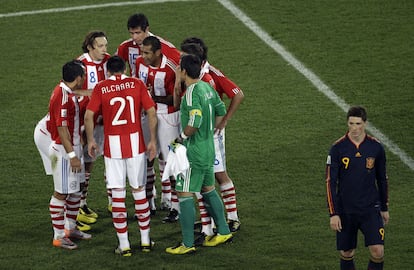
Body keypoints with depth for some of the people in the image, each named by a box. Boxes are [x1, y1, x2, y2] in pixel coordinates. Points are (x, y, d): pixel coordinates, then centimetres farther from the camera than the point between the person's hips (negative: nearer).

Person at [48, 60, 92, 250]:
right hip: (63, 150, -10)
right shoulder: (62, 96, -21)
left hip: (73, 147, 10)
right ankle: (58, 236, 2)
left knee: (75, 190, 18)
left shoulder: (68, 93, 10)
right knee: (61, 193, -4)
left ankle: (70, 228, 30)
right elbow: (62, 128, -23)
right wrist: (72, 155, -23)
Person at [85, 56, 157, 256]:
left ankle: (124, 245, 4)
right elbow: (151, 113, -2)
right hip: (135, 142, 1)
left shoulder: (101, 88, -1)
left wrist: (90, 140, 6)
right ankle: (145, 240, 18)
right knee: (139, 190, 12)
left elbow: (88, 116, -7)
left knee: (118, 193, 3)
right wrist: (153, 141, 5)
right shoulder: (137, 84, 2)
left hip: (113, 144, -1)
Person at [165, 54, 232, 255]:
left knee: (185, 195, -4)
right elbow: (221, 110, 17)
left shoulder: (192, 92, -20)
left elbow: (195, 122, -28)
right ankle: (223, 232, 29)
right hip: (209, 148, 9)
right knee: (208, 190, 22)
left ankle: (187, 244, -2)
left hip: (194, 152, -9)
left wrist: (182, 137, -13)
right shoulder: (207, 87, 6)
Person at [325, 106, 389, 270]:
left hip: (371, 209, 1)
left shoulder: (376, 147, -2)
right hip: (345, 211, 0)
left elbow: (382, 179, 10)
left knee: (378, 251, -12)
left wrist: (384, 208, 14)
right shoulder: (338, 148, -7)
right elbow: (330, 182, -5)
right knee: (346, 254, 7)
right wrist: (333, 214, -10)